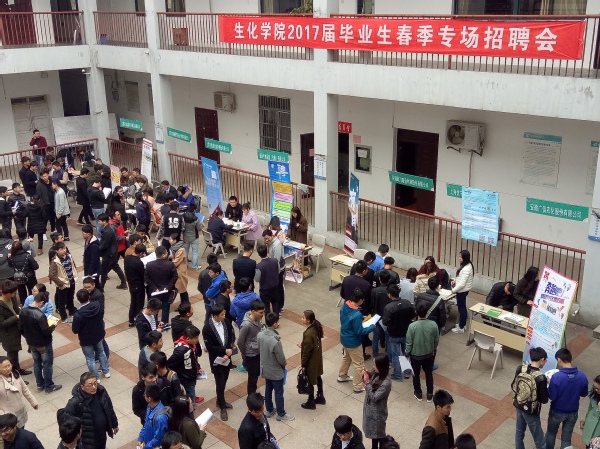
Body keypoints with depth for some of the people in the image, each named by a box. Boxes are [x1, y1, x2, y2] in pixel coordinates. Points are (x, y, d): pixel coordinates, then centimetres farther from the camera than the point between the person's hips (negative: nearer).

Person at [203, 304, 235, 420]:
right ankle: (222, 407, 21)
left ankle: (220, 401, 41)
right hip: (216, 360, -5)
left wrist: (228, 353, -15)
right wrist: (225, 351, -18)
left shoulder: (227, 322, -7)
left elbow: (231, 338, -3)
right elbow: (210, 347, -19)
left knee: (224, 382, 19)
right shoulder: (207, 328, -22)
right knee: (220, 384, 4)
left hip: (227, 358, 5)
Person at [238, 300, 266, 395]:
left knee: (257, 373, 24)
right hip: (251, 355, -7)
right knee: (253, 377, 11)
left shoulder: (258, 318, -8)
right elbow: (240, 342, -20)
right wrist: (245, 355, -4)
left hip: (259, 352, 7)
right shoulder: (246, 325, -31)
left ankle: (254, 392, 46)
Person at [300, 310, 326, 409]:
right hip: (317, 358, 9)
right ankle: (320, 397, 40)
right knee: (317, 377, 24)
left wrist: (303, 364, -13)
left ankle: (311, 402, 25)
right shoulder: (316, 327, -6)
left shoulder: (308, 334, -32)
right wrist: (303, 345, 14)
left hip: (311, 361, -9)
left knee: (310, 381, 9)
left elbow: (307, 351, -24)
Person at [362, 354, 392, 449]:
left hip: (377, 413, -8)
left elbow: (374, 397, -27)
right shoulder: (376, 374, -8)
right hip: (370, 409, 8)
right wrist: (367, 375, -12)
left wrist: (367, 382, -30)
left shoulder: (386, 383, -32)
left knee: (378, 435, 13)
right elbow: (370, 388, 4)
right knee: (373, 433, 26)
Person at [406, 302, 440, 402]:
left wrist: (407, 354, 1)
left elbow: (409, 343, -16)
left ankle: (418, 394, 37)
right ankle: (429, 395, 36)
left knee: (416, 375, 21)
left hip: (415, 355, -2)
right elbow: (437, 340, -4)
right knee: (429, 374, 22)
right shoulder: (433, 325, -19)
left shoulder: (412, 326, -26)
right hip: (429, 354, 2)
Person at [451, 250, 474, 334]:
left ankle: (461, 328, 15)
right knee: (462, 307, 22)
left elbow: (462, 284, -27)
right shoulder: (467, 265, 3)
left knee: (461, 308, 3)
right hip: (463, 290, 10)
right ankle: (462, 324, 37)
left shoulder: (466, 269, -28)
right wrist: (455, 280, 6)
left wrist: (453, 290, -15)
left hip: (462, 291, -10)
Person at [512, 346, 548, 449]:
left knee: (519, 431, 25)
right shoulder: (541, 378, -28)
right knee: (538, 438, 14)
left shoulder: (520, 369, -12)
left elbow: (513, 386, 1)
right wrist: (546, 387, -3)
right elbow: (544, 400, -19)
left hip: (518, 406, 6)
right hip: (531, 411, -6)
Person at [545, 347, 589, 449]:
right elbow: (584, 394, 1)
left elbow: (551, 396, -21)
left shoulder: (556, 377, -29)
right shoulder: (582, 376, -15)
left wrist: (549, 386, -4)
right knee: (566, 439, 17)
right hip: (573, 413, 3)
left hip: (557, 412, -3)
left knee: (551, 433, 24)